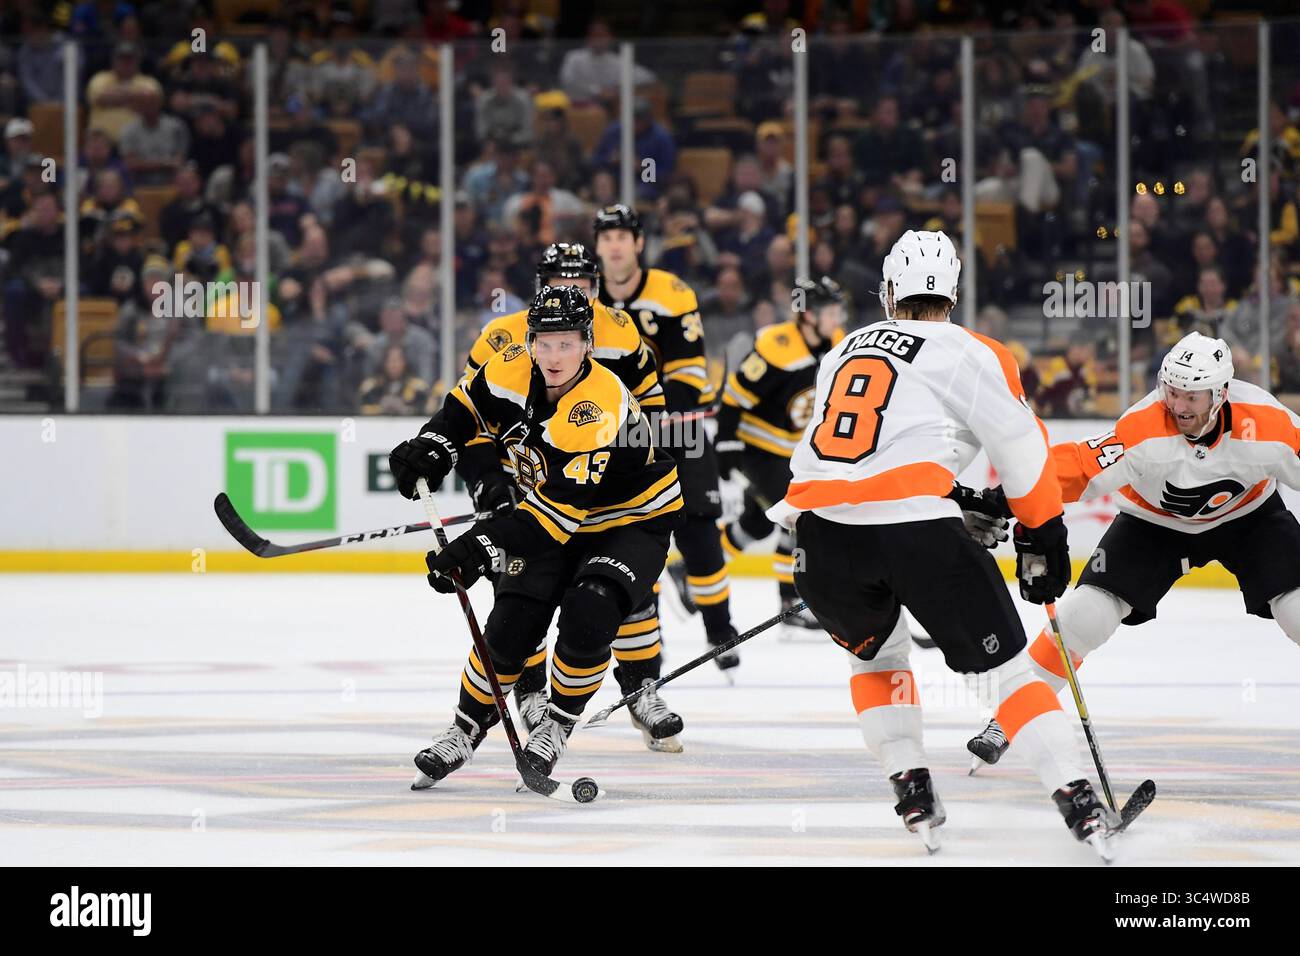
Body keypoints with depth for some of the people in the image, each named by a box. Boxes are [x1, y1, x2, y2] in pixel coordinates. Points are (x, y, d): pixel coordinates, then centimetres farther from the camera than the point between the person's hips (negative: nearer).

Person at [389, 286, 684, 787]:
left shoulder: (601, 408, -35)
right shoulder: (512, 370, -15)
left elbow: (562, 505, -38)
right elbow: (467, 408, 7)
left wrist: (485, 544, -44)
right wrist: (431, 449, -12)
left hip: (630, 521, -5)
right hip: (552, 516, 5)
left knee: (586, 616, -27)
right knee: (511, 626, -8)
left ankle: (557, 725, -4)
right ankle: (467, 729, 13)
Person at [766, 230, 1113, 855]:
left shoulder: (843, 351, 26)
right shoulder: (972, 356, 8)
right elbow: (1022, 452, 6)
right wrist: (1042, 540, 18)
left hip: (822, 526, 4)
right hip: (914, 526, -4)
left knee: (876, 653, 30)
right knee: (1002, 663, 4)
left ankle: (912, 791, 20)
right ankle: (1077, 802, -7)